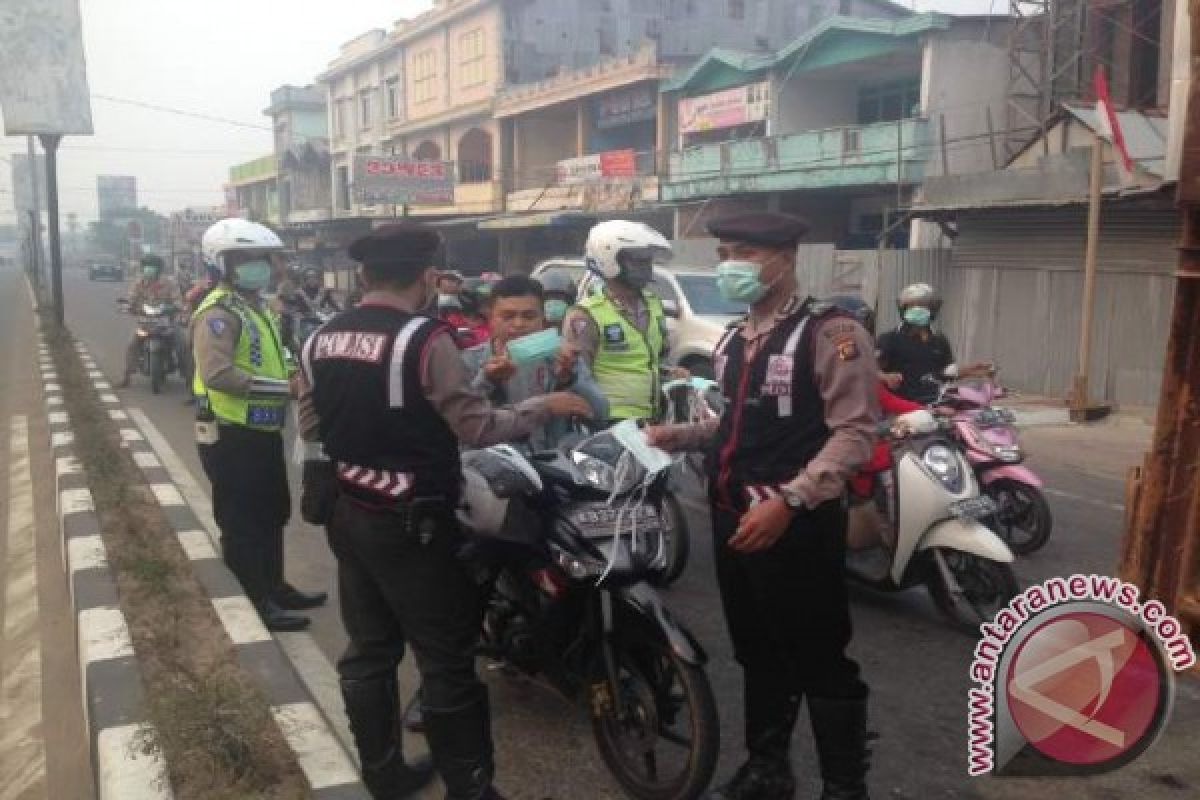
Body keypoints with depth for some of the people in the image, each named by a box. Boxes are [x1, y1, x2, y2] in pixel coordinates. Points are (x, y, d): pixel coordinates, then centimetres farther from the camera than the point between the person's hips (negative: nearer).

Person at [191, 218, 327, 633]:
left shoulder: (257, 306, 15)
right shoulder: (219, 313, -18)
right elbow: (217, 374, -30)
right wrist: (282, 387, -28)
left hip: (263, 430, 10)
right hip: (232, 435, -10)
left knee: (272, 513, 20)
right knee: (242, 522, 0)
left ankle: (274, 586, 34)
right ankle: (253, 604, 9)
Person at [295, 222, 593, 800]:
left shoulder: (320, 340, 4)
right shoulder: (424, 339, -18)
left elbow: (310, 428, 13)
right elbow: (478, 428, -19)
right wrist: (546, 406, -6)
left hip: (348, 514, 8)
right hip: (412, 523, -7)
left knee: (368, 651, 17)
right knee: (446, 660, 3)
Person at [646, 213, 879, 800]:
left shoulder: (830, 332, -12)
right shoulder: (732, 342, 15)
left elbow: (855, 433, -18)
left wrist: (788, 500, -27)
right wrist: (678, 436, 10)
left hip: (797, 524, -8)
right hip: (733, 520, 8)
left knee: (820, 662, 2)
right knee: (757, 654, 20)